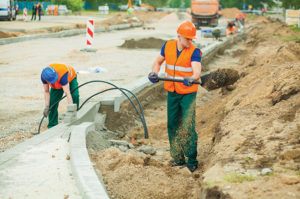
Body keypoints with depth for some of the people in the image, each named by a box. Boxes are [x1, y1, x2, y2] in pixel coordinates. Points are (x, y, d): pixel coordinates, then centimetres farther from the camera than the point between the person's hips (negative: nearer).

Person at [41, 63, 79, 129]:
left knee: (75, 96, -27)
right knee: (52, 101, -12)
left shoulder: (62, 75, -46)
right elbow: (46, 91, -18)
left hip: (70, 78, -3)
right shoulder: (43, 76, -32)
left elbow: (67, 94, -47)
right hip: (57, 85, 4)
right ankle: (52, 125, -1)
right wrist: (46, 107, -22)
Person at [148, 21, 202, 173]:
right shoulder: (168, 46, 1)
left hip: (188, 93, -5)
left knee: (188, 126, -10)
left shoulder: (194, 52, -13)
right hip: (172, 93, 5)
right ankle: (178, 158, 21)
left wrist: (192, 78, -48)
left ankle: (192, 160, -1)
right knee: (173, 125, 9)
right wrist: (154, 73, -3)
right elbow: (158, 62, 17)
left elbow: (197, 71, -26)